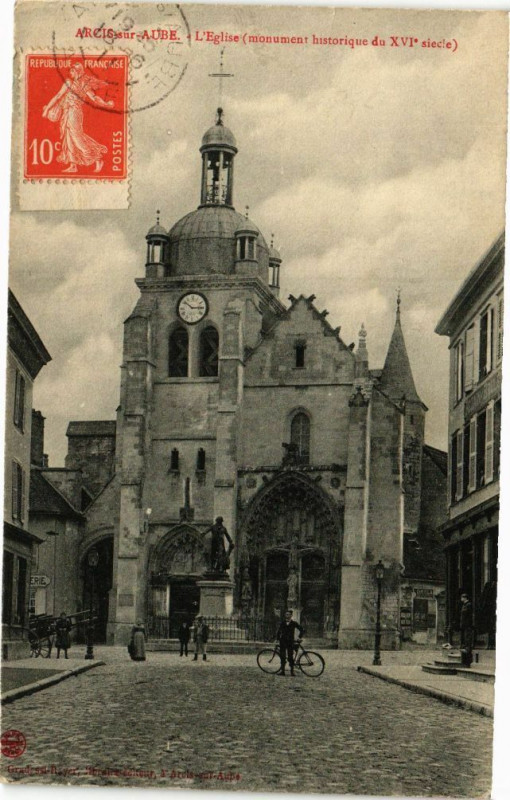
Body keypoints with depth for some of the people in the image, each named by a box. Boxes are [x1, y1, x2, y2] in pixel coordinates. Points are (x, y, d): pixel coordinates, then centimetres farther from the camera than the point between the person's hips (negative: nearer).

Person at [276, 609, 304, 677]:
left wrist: (300, 638, -2)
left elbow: (301, 630, 6)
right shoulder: (282, 623, 8)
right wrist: (278, 639, 9)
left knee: (290, 657, -5)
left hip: (290, 642, -2)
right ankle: (282, 670, 5)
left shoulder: (294, 623, 1)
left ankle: (292, 671, 0)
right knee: (282, 656, 1)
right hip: (283, 641, 2)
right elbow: (279, 631, 15)